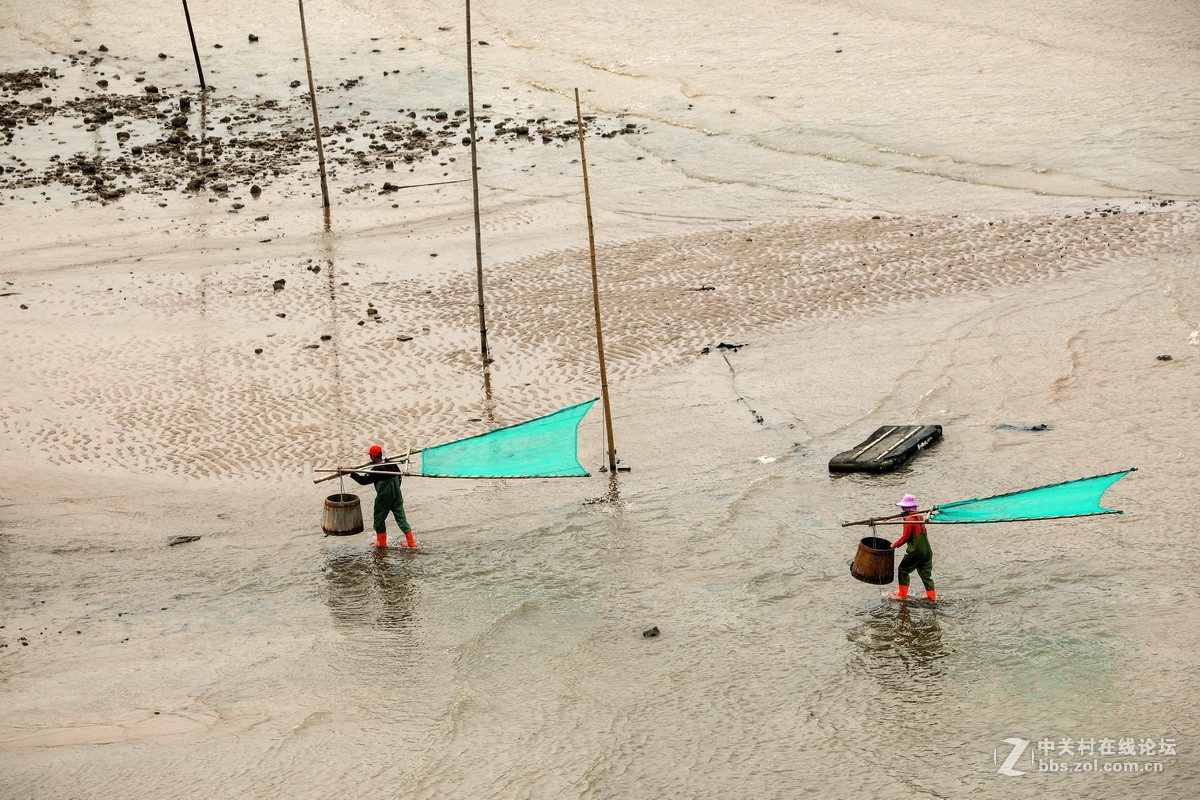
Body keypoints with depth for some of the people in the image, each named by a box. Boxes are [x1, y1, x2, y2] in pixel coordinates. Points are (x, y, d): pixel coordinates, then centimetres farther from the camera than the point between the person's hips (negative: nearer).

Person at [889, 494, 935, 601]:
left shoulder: (909, 520, -17)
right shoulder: (920, 517, 8)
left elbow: (905, 537, -13)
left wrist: (895, 544, 1)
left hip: (915, 552, -7)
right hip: (927, 550, 7)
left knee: (903, 570, 8)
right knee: (926, 573, 14)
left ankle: (902, 595, 10)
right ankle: (932, 595, 16)